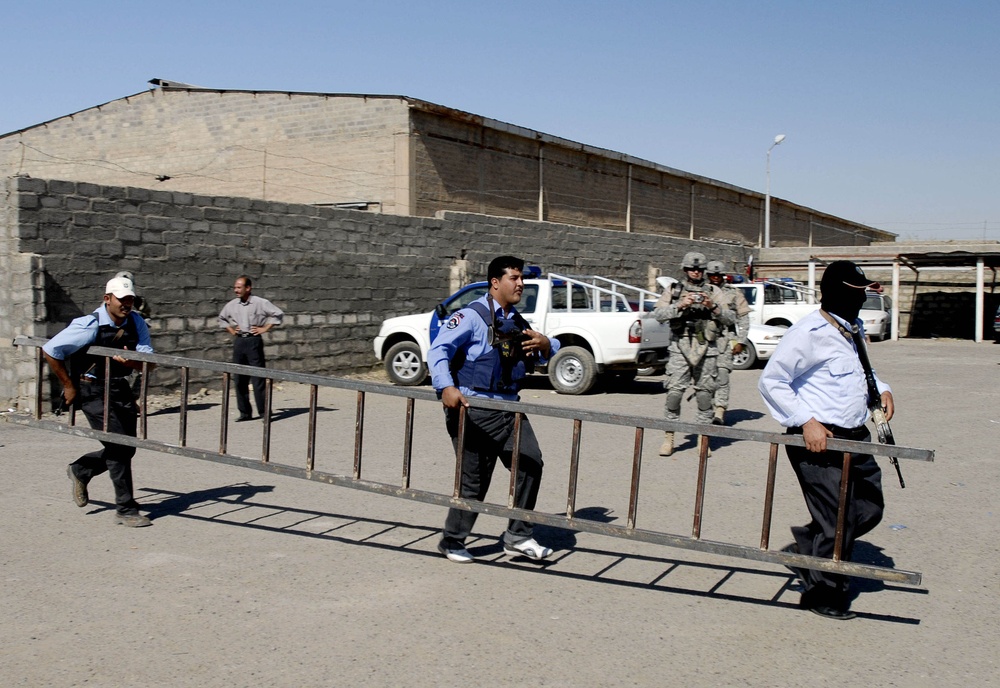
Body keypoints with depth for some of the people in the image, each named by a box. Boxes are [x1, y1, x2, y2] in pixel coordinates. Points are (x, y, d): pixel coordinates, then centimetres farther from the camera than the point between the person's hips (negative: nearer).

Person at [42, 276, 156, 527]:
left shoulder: (136, 322, 0)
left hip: (120, 388, 6)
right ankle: (125, 509, -1)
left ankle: (80, 470, 37)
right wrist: (69, 385, -7)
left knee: (126, 447, 9)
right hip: (93, 391, -6)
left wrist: (131, 362, -26)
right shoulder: (89, 325, -16)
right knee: (119, 445, -11)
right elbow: (50, 350, -13)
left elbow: (150, 362, -3)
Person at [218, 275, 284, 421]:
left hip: (254, 341, -5)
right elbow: (221, 318, 26)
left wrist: (265, 328, -6)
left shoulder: (260, 303, -6)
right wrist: (231, 330, 13)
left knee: (258, 378, -6)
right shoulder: (231, 305, 8)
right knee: (240, 379, 5)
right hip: (238, 342, 5)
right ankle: (245, 412, 13)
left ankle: (264, 412, -2)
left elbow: (278, 314, -4)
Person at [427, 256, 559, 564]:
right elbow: (438, 350, -16)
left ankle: (518, 537, 7)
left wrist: (546, 346, 0)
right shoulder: (472, 316, -7)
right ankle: (452, 541, 18)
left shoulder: (517, 322, 17)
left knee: (531, 462, -5)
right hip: (473, 410, -7)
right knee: (474, 479, -1)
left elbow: (549, 351, 25)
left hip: (507, 408, 7)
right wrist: (446, 387, -31)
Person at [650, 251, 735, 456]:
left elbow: (731, 319, 4)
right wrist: (680, 305, -14)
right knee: (674, 391, -6)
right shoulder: (674, 290, 10)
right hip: (680, 347, -1)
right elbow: (658, 314, -2)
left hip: (706, 348, 1)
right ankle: (669, 437, 4)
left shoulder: (713, 291, 11)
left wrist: (713, 307, -11)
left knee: (704, 393, 2)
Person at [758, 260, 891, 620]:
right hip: (819, 441, -9)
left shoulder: (853, 329, 13)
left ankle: (806, 546, 34)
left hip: (855, 437, 9)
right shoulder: (809, 333, -15)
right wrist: (806, 422, -22)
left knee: (869, 510, 13)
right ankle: (823, 594, 18)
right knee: (837, 522, -2)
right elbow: (770, 381, -15)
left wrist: (880, 388, 12)